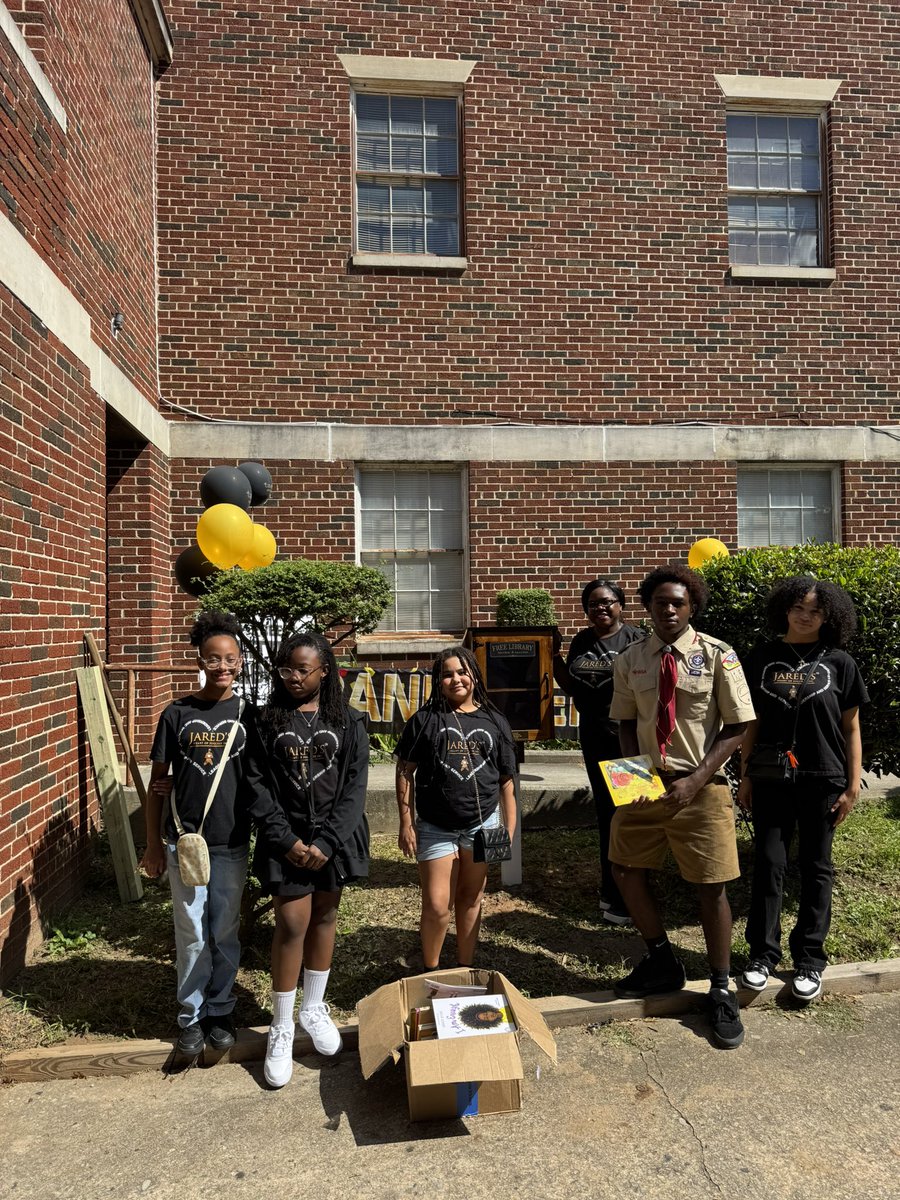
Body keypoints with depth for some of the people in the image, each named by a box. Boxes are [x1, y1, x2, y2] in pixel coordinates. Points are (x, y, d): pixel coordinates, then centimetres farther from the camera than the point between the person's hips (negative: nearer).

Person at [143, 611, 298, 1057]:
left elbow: (258, 780, 2)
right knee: (192, 934, 7)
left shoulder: (248, 715, -2)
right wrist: (154, 844, 3)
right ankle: (191, 1015, 27)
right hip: (185, 841, 0)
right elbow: (158, 783, 3)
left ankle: (219, 1011, 31)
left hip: (232, 843, 0)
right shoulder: (177, 713, -2)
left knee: (225, 933, 12)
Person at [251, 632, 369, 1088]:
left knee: (324, 918, 12)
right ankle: (281, 1029, 13)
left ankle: (313, 1008, 32)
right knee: (292, 925, -3)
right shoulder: (266, 720, -1)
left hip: (335, 834, 1)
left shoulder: (347, 723, 0)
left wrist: (327, 841, -12)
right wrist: (287, 840, -11)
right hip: (285, 837, -1)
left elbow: (355, 786, -3)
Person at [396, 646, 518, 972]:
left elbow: (506, 781, 7)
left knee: (470, 899, 13)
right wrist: (406, 824, -5)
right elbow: (405, 772, -1)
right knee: (437, 906, 1)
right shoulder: (425, 720, -4)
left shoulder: (494, 722, 3)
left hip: (482, 825, 2)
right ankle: (430, 972, 23)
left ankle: (465, 968, 30)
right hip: (435, 828, -2)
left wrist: (510, 829, 3)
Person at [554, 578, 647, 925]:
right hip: (594, 737, 6)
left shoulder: (635, 639, -7)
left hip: (628, 737, -6)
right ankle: (610, 889, 33)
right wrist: (554, 660, -1)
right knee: (604, 809, 17)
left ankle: (627, 900, 11)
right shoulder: (582, 641, 10)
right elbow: (572, 687, 14)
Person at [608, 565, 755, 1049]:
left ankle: (720, 991, 28)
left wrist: (696, 780, -16)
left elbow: (737, 727, -8)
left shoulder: (717, 655, -11)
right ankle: (662, 963, 35)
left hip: (700, 786, -3)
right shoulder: (630, 660, 0)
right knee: (626, 869, 10)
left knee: (711, 888, 5)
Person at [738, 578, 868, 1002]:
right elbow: (751, 723, 5)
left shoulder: (839, 663, 0)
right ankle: (763, 954, 16)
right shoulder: (763, 658, 2)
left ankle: (809, 959, 21)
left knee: (815, 868, 8)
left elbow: (851, 729, 3)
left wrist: (853, 786, -1)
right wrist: (745, 776, 3)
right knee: (768, 863, 3)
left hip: (822, 780, 0)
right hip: (771, 778, 1)